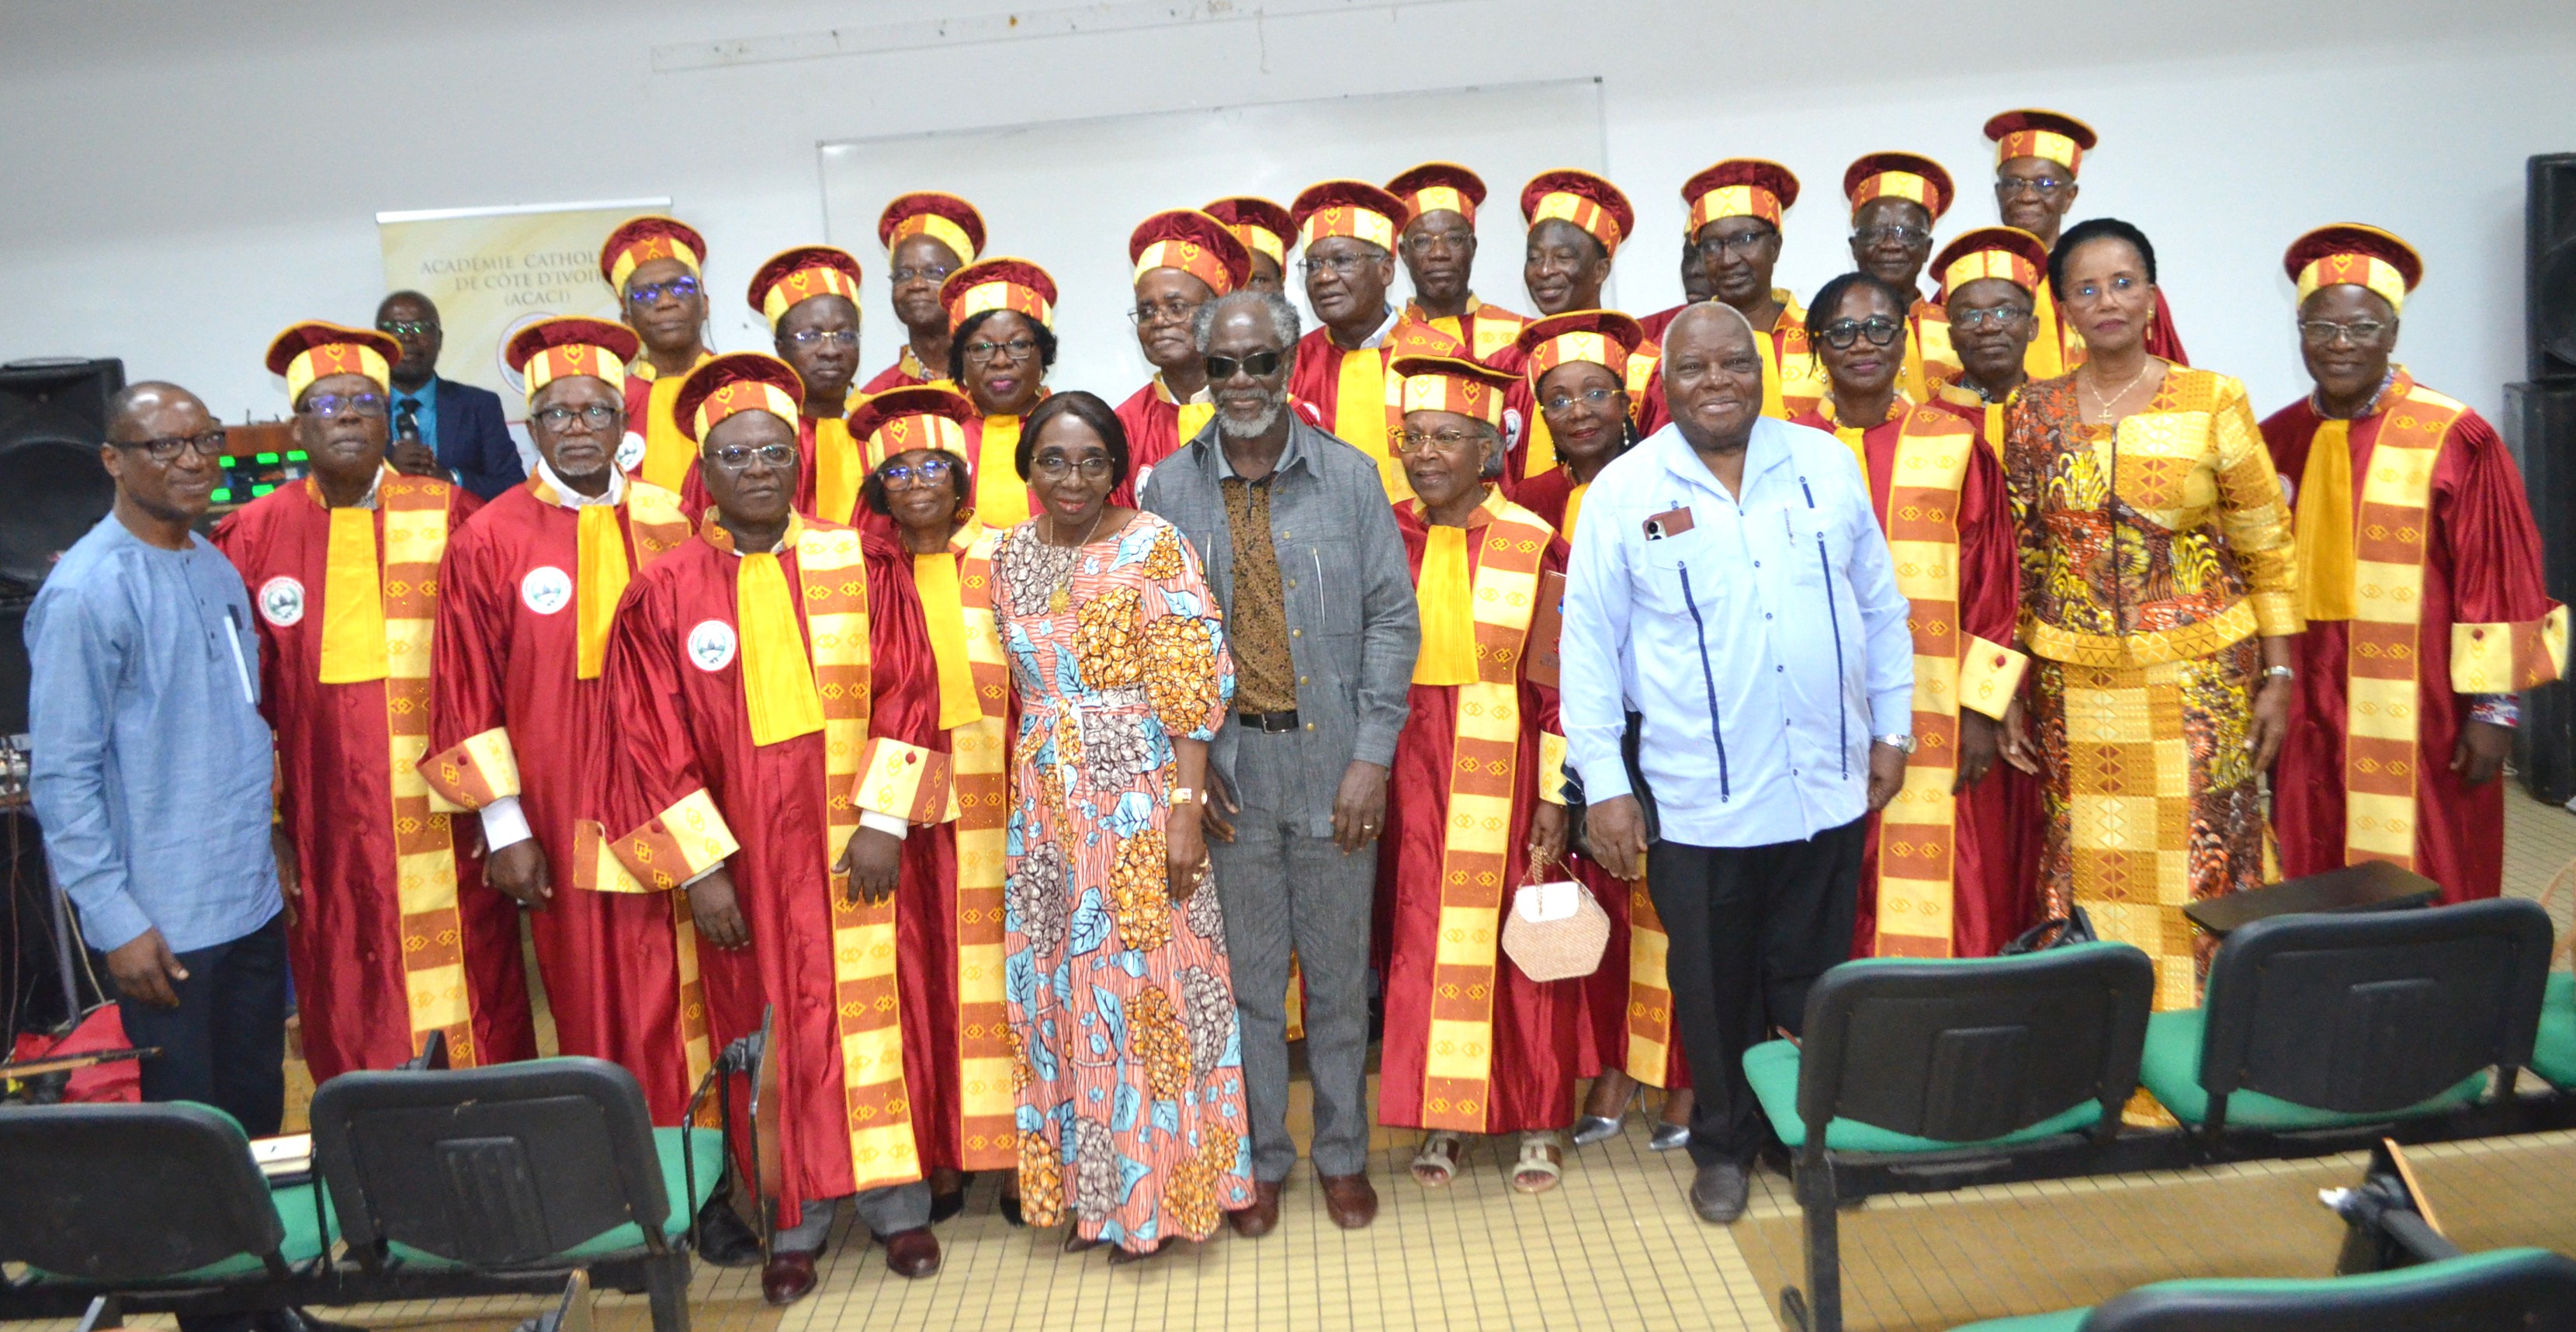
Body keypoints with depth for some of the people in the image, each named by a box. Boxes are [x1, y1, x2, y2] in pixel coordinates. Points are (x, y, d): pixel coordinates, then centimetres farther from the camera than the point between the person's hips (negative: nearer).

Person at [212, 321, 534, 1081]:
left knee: (478, 1025, 6)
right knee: (352, 1032, 8)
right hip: (328, 840, 1)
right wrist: (262, 823, 2)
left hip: (446, 827, -1)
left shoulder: (448, 520, 0)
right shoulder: (254, 538, 3)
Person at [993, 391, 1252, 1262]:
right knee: (1060, 985, 11)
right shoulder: (1012, 555, 7)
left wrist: (1187, 809, -18)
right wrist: (1029, 797, 12)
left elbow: (1195, 686, -13)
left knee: (1143, 981, 2)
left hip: (1142, 802, -5)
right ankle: (1085, 1183, 27)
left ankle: (1152, 1193, 19)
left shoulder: (1154, 547, -9)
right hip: (1048, 808, 6)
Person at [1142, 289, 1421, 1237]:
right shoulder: (1169, 490, 3)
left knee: (1339, 969, 10)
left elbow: (1392, 619, -1)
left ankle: (1344, 1152, 28)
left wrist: (1372, 757, -8)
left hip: (1331, 762, 0)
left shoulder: (1350, 476, 1)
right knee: (1247, 973, 10)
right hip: (1227, 766, 1)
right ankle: (1261, 1156, 28)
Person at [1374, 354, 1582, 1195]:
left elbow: (1561, 684, -5)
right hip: (1411, 777, 3)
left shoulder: (1535, 547, -5)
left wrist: (1555, 797, -8)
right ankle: (1441, 1116, 22)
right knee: (1424, 939, 6)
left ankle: (1538, 1120, 22)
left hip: (1506, 774, -2)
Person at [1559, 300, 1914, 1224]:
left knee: (1818, 983, 15)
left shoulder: (1825, 464, 3)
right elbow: (1588, 646, -5)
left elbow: (1880, 605, 11)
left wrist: (1892, 729, 9)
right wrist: (1603, 785, -7)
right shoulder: (1625, 491, -5)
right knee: (1716, 990, 11)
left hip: (1827, 787, 2)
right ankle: (1724, 1147, 31)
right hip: (1696, 800, -2)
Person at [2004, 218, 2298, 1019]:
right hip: (2072, 684, 2)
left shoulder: (2212, 402, 0)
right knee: (2087, 874, 5)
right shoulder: (2034, 413, 4)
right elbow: (2012, 561, 6)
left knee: (2201, 862, 0)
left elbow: (2268, 549, 3)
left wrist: (2278, 677, -2)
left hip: (2199, 677, -1)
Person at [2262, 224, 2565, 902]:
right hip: (2307, 722, 4)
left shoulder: (2455, 440, -6)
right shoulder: (2276, 442, 6)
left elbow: (2498, 581, -6)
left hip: (2417, 724, -4)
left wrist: (2493, 706, -8)